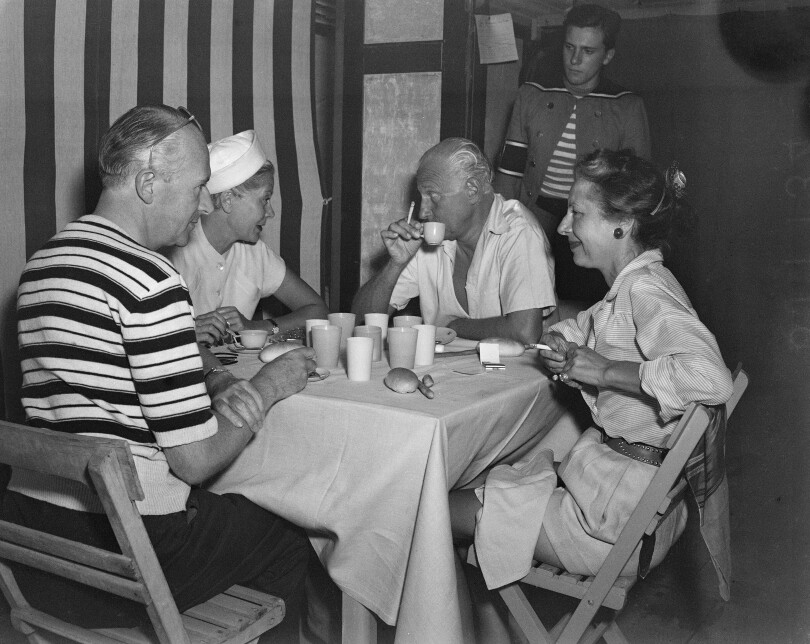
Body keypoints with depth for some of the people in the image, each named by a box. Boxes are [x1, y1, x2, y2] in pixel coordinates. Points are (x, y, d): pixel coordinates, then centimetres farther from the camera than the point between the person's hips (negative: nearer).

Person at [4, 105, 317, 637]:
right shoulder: (149, 280, -21)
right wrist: (266, 387, -3)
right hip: (124, 552, -9)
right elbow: (197, 460, -17)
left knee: (238, 509, 28)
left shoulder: (43, 262, 9)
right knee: (291, 541, 13)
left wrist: (222, 382, 2)